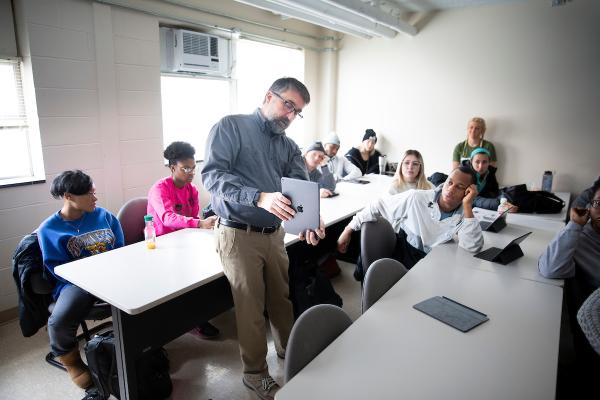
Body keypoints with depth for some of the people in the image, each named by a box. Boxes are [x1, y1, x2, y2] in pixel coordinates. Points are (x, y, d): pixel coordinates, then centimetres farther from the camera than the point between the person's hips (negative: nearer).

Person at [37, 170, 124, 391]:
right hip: (76, 282, -2)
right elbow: (57, 269, -4)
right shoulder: (49, 229, 0)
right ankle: (72, 362, 7)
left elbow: (121, 248, 12)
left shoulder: (103, 215, 9)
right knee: (58, 323, -30)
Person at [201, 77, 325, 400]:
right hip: (239, 235, -6)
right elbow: (213, 174, -21)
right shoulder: (230, 127, -7)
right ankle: (255, 372, 29)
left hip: (275, 233, 6)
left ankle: (288, 348, 46)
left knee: (282, 296, 20)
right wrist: (260, 198, -35)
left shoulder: (289, 147, 11)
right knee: (251, 306, 7)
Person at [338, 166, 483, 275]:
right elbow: (379, 205, -7)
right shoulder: (417, 198, -15)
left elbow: (473, 246, -25)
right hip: (401, 251, -2)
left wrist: (468, 206, -27)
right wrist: (348, 229, -8)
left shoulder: (464, 215, -9)